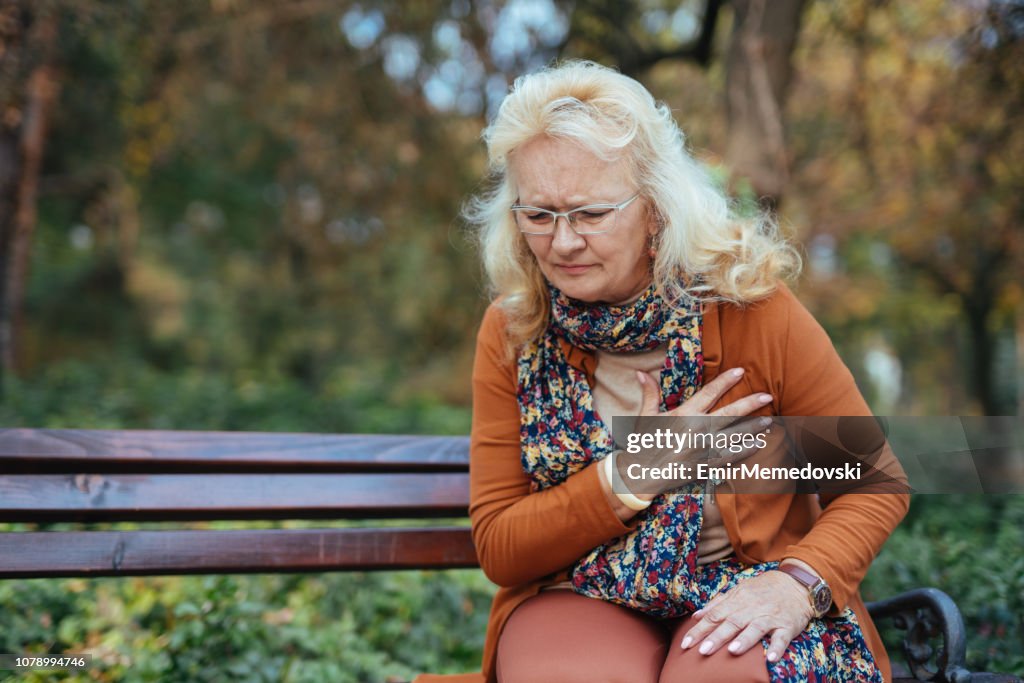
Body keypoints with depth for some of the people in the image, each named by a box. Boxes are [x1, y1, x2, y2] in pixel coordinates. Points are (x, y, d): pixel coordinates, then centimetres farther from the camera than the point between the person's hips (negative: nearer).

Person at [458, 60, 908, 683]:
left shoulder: (753, 308, -10)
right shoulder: (512, 333, -5)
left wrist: (798, 582, -22)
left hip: (747, 588, 0)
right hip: (579, 596, 1)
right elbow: (498, 548, -4)